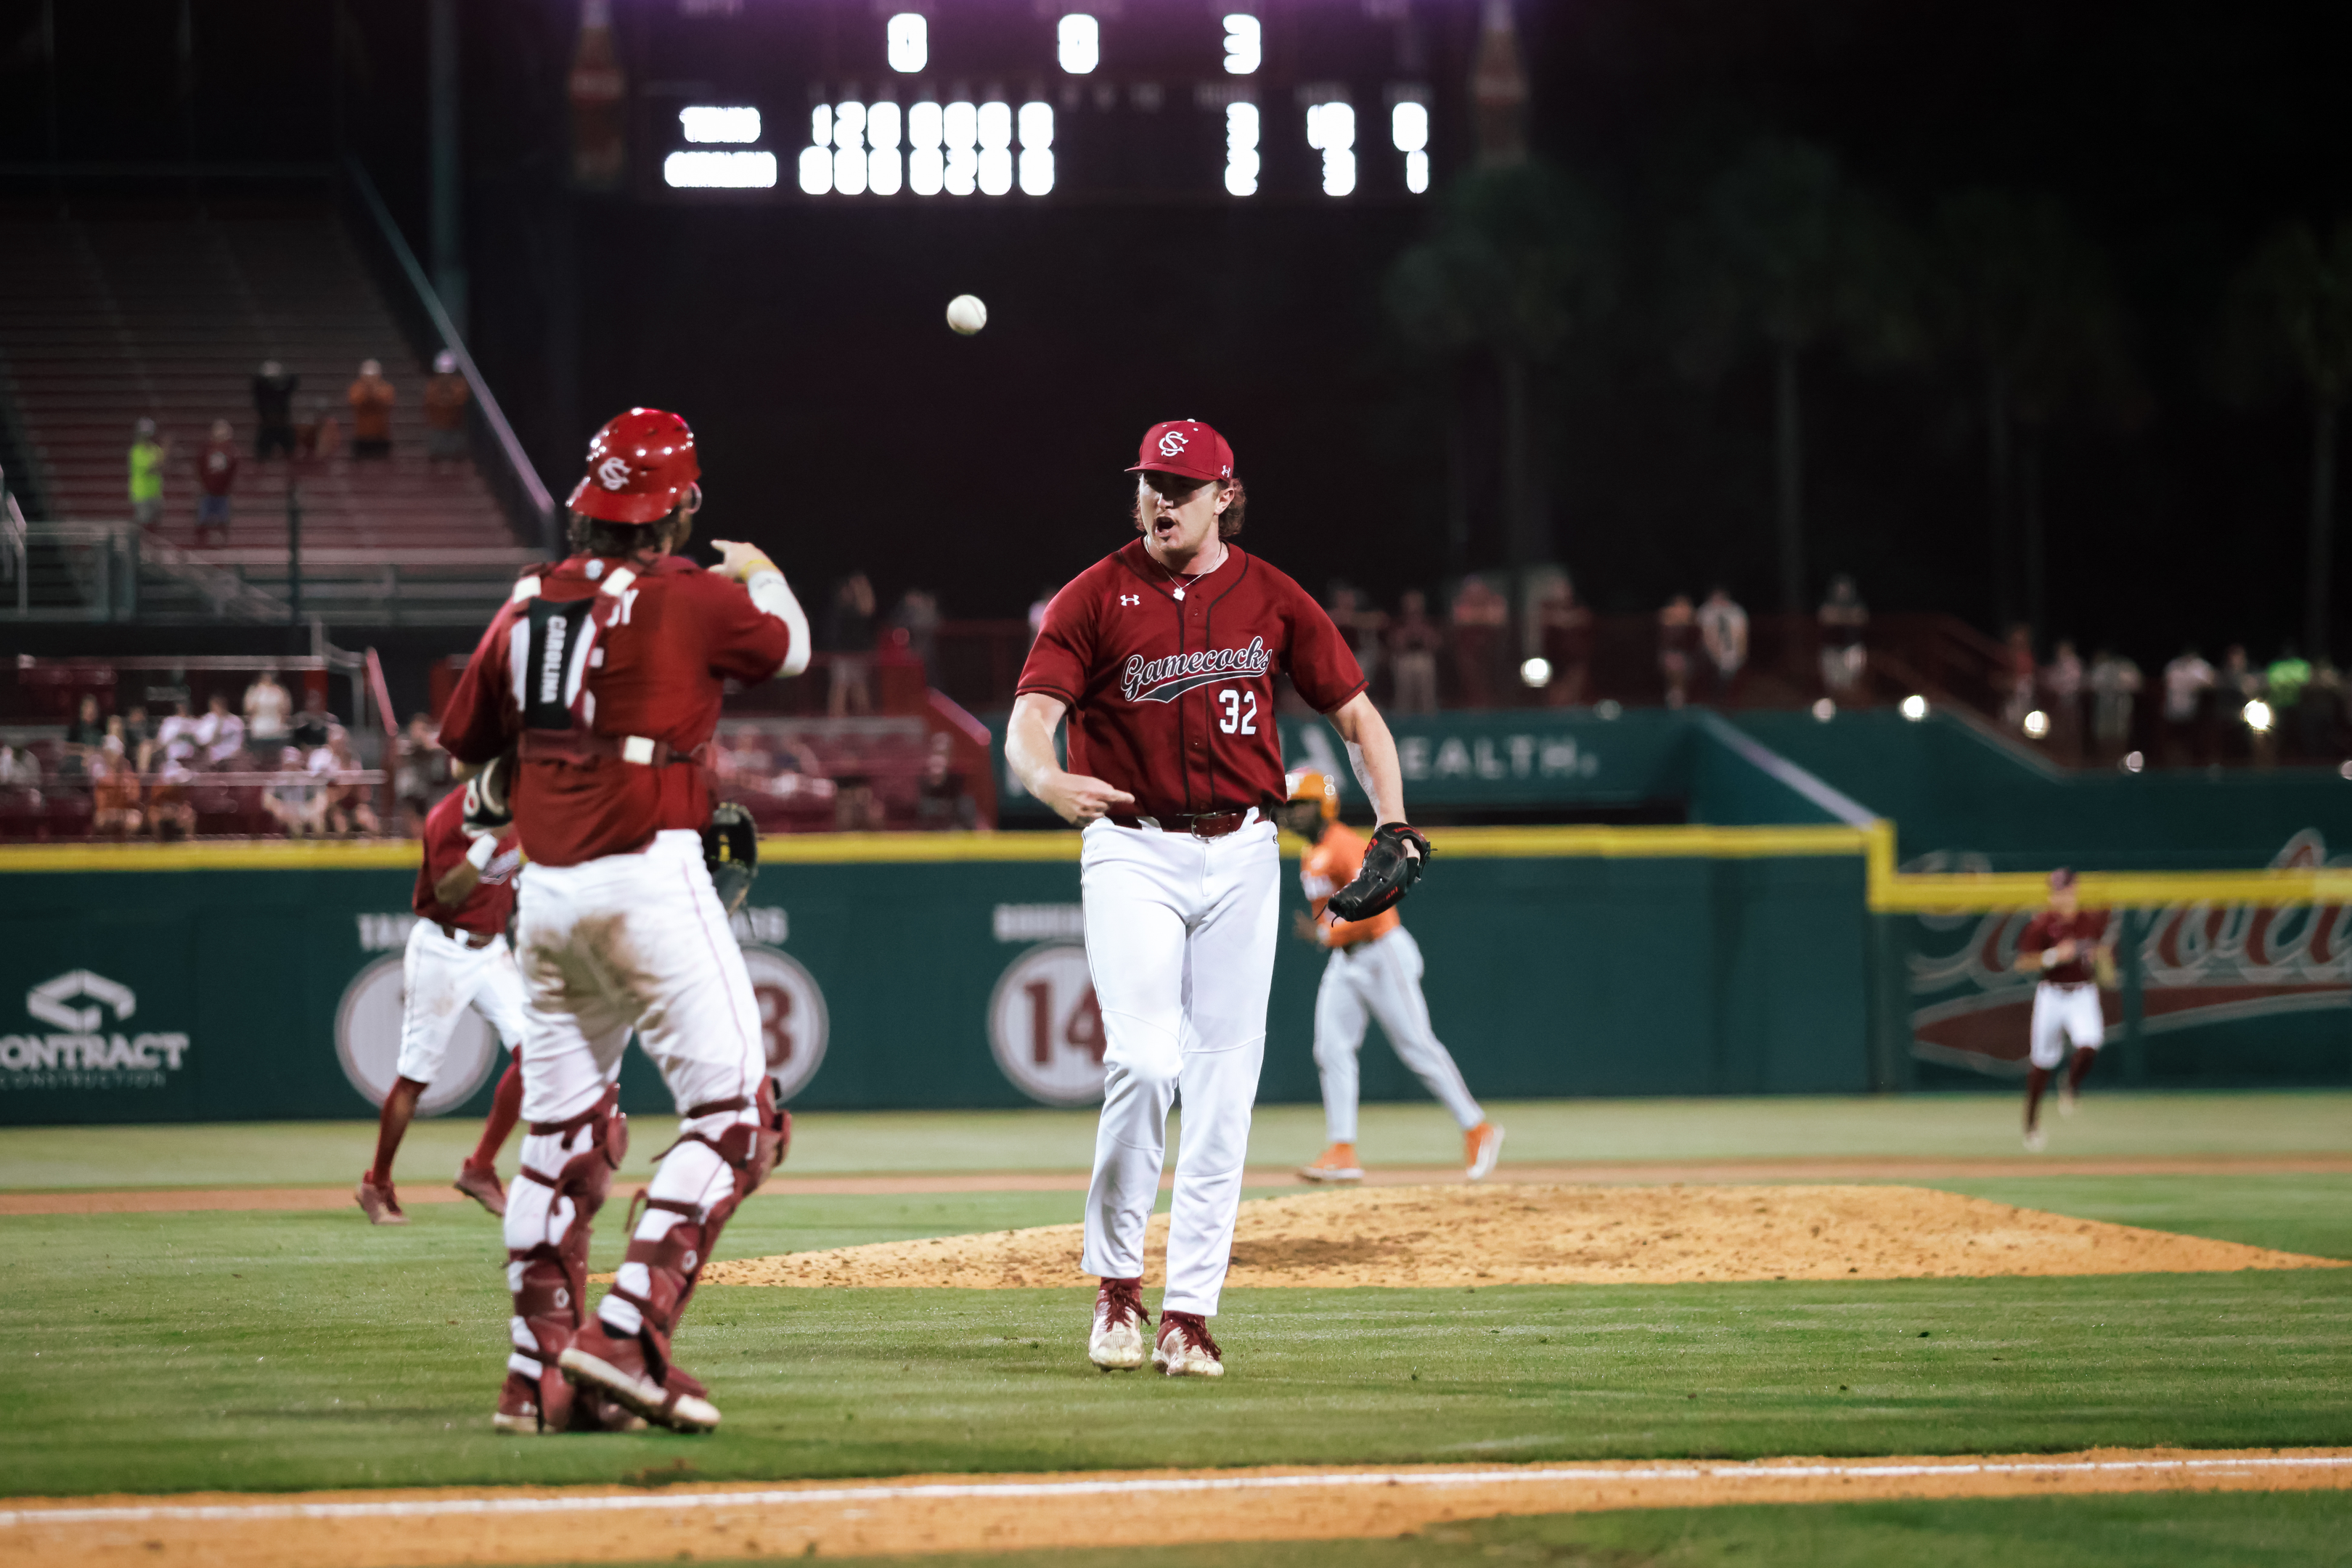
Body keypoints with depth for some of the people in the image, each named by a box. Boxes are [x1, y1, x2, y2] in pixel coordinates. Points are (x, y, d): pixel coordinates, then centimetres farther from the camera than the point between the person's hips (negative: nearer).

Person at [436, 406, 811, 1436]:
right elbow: (789, 647, 17)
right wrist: (760, 575, 37)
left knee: (565, 1129, 15)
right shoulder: (691, 597, -3)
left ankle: (540, 1373, 13)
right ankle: (627, 1332, -19)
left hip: (545, 889, 7)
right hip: (649, 878, -7)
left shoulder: (528, 606, 11)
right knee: (735, 1112, -5)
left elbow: (468, 747, 20)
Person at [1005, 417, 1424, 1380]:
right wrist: (1049, 781, -36)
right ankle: (1116, 1282, 1)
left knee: (1225, 1082, 1)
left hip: (1240, 854, 3)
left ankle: (1189, 1311, 6)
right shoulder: (1097, 598, -3)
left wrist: (1392, 823, -5)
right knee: (1145, 1061, -16)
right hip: (1131, 853, -3)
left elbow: (1356, 715, 10)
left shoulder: (1270, 599, 4)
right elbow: (1029, 720, -13)